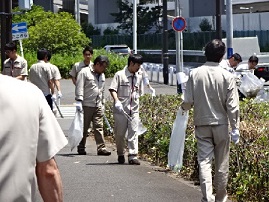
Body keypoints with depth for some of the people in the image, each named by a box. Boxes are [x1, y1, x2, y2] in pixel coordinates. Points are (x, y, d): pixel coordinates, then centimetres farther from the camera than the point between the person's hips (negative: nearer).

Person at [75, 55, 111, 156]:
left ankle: (101, 148, -4)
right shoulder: (84, 72, -5)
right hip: (86, 105, -6)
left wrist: (103, 104, 23)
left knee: (99, 127, -1)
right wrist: (79, 101, -18)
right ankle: (81, 148, 12)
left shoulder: (102, 75, 17)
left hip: (98, 106, 6)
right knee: (84, 128, 3)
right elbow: (79, 87, -11)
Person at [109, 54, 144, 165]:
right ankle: (120, 154, 23)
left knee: (133, 132, -5)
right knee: (120, 133, 5)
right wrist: (116, 101, -24)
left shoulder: (139, 77, 13)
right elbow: (112, 89, -10)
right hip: (121, 110, -4)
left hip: (134, 110, 4)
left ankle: (133, 156, -7)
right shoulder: (120, 75, -4)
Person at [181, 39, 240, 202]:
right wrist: (235, 128, -3)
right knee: (222, 163, 11)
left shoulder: (195, 74, -5)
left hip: (201, 124, 1)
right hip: (221, 124, -1)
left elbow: (187, 102, -4)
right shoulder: (227, 76, -9)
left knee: (204, 161, 1)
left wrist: (184, 108, 19)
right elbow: (233, 106, -10)